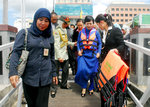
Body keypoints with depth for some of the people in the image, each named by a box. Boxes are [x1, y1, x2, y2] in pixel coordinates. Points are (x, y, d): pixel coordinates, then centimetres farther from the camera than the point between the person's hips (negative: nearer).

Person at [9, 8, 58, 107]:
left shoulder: (49, 36, 10)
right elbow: (16, 52, -9)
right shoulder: (24, 33, 0)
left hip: (45, 78, 2)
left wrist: (54, 73, 17)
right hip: (29, 77, -2)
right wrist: (13, 72, -21)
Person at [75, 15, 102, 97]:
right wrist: (78, 50, -2)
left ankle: (91, 88, 22)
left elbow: (99, 43, 8)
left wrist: (99, 52, -4)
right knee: (82, 70, -16)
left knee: (93, 71, 1)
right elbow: (78, 43, 14)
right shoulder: (81, 32, 11)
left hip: (93, 55, 0)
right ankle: (83, 87, 3)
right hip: (83, 54, 1)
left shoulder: (96, 32, 7)